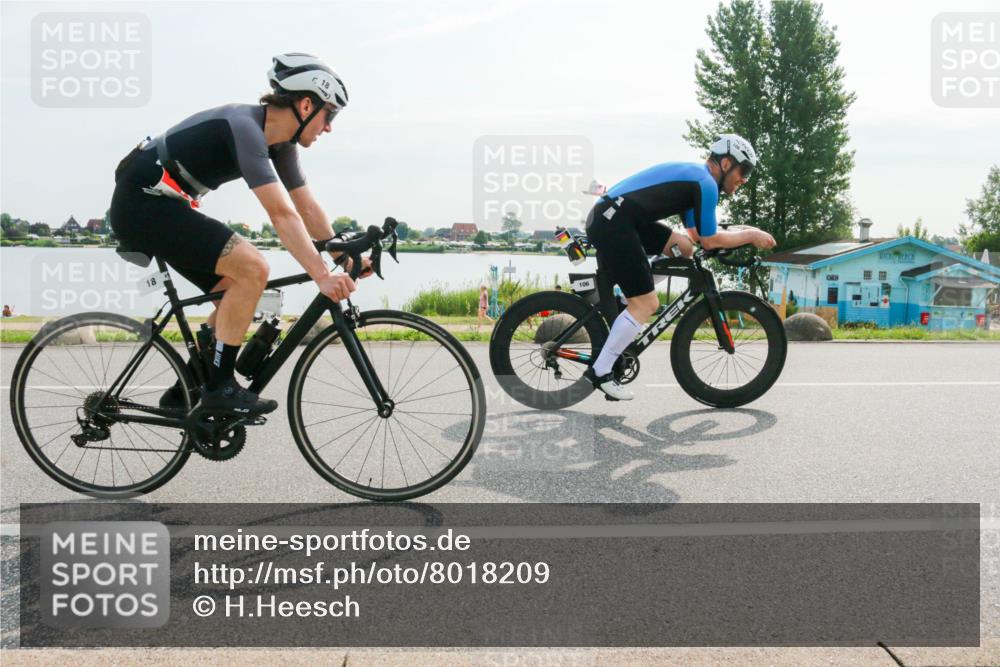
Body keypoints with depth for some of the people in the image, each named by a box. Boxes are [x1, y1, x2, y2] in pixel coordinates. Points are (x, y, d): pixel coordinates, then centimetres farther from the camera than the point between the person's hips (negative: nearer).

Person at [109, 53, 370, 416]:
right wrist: (322, 277, -36)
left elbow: (307, 208, 7)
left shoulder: (279, 142, 5)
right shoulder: (244, 127, -24)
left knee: (239, 289, 7)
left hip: (164, 205, 10)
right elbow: (282, 214, -33)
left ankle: (185, 392, 14)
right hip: (142, 203, -10)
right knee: (252, 268, -21)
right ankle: (219, 386, -11)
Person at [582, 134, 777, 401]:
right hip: (612, 224, -9)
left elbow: (697, 234, 26)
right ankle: (600, 372, 0)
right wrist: (751, 236, 7)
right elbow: (709, 240, -4)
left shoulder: (693, 175, 23)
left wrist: (742, 231, 24)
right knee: (647, 304, -5)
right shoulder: (705, 183, -7)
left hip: (608, 217, 9)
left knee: (683, 247, 15)